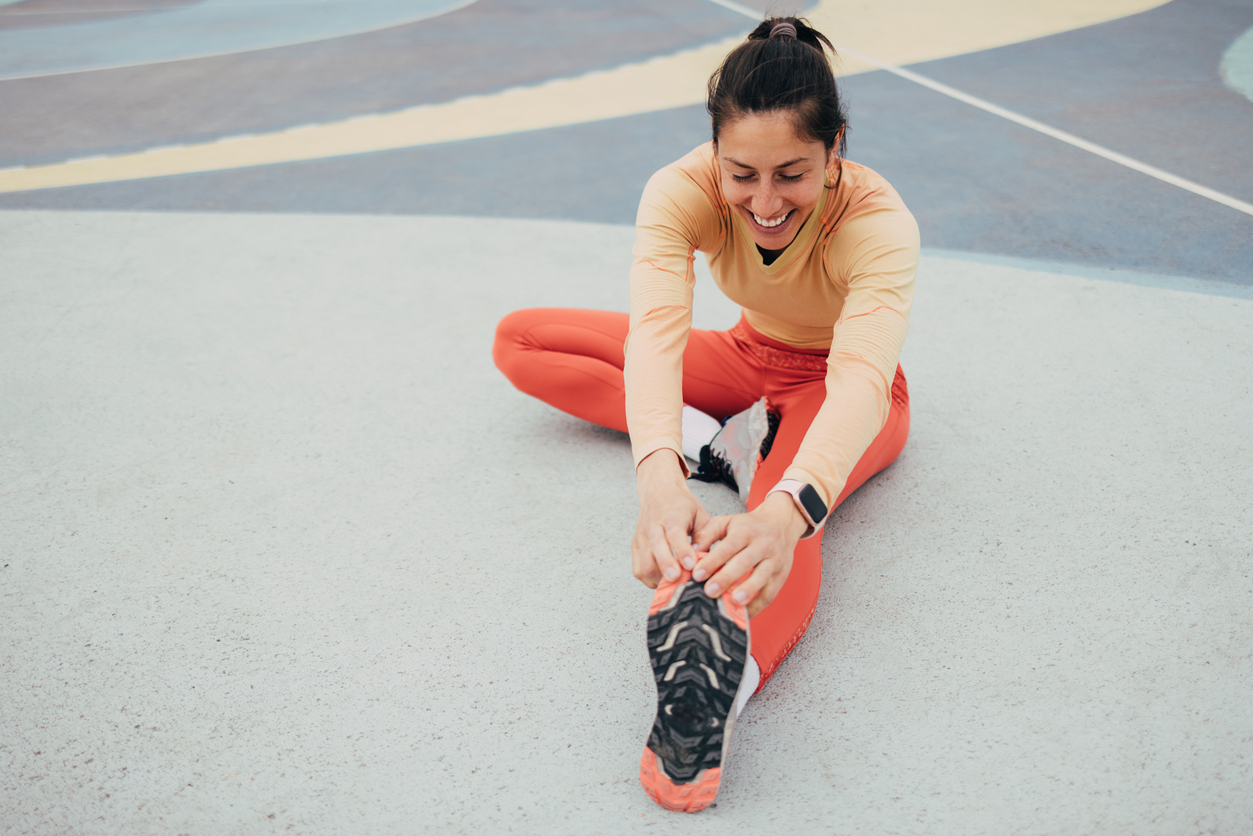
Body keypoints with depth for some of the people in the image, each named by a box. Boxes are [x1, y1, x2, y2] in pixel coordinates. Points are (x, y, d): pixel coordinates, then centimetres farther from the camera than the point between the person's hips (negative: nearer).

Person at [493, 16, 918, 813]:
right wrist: (661, 472, -63)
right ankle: (704, 435, -18)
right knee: (520, 341, -5)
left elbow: (859, 378, -50)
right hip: (748, 358, 5)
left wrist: (785, 514, -69)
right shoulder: (683, 191, -27)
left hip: (840, 393, -4)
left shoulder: (879, 222, -34)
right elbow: (656, 330, -43)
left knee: (785, 515, -42)